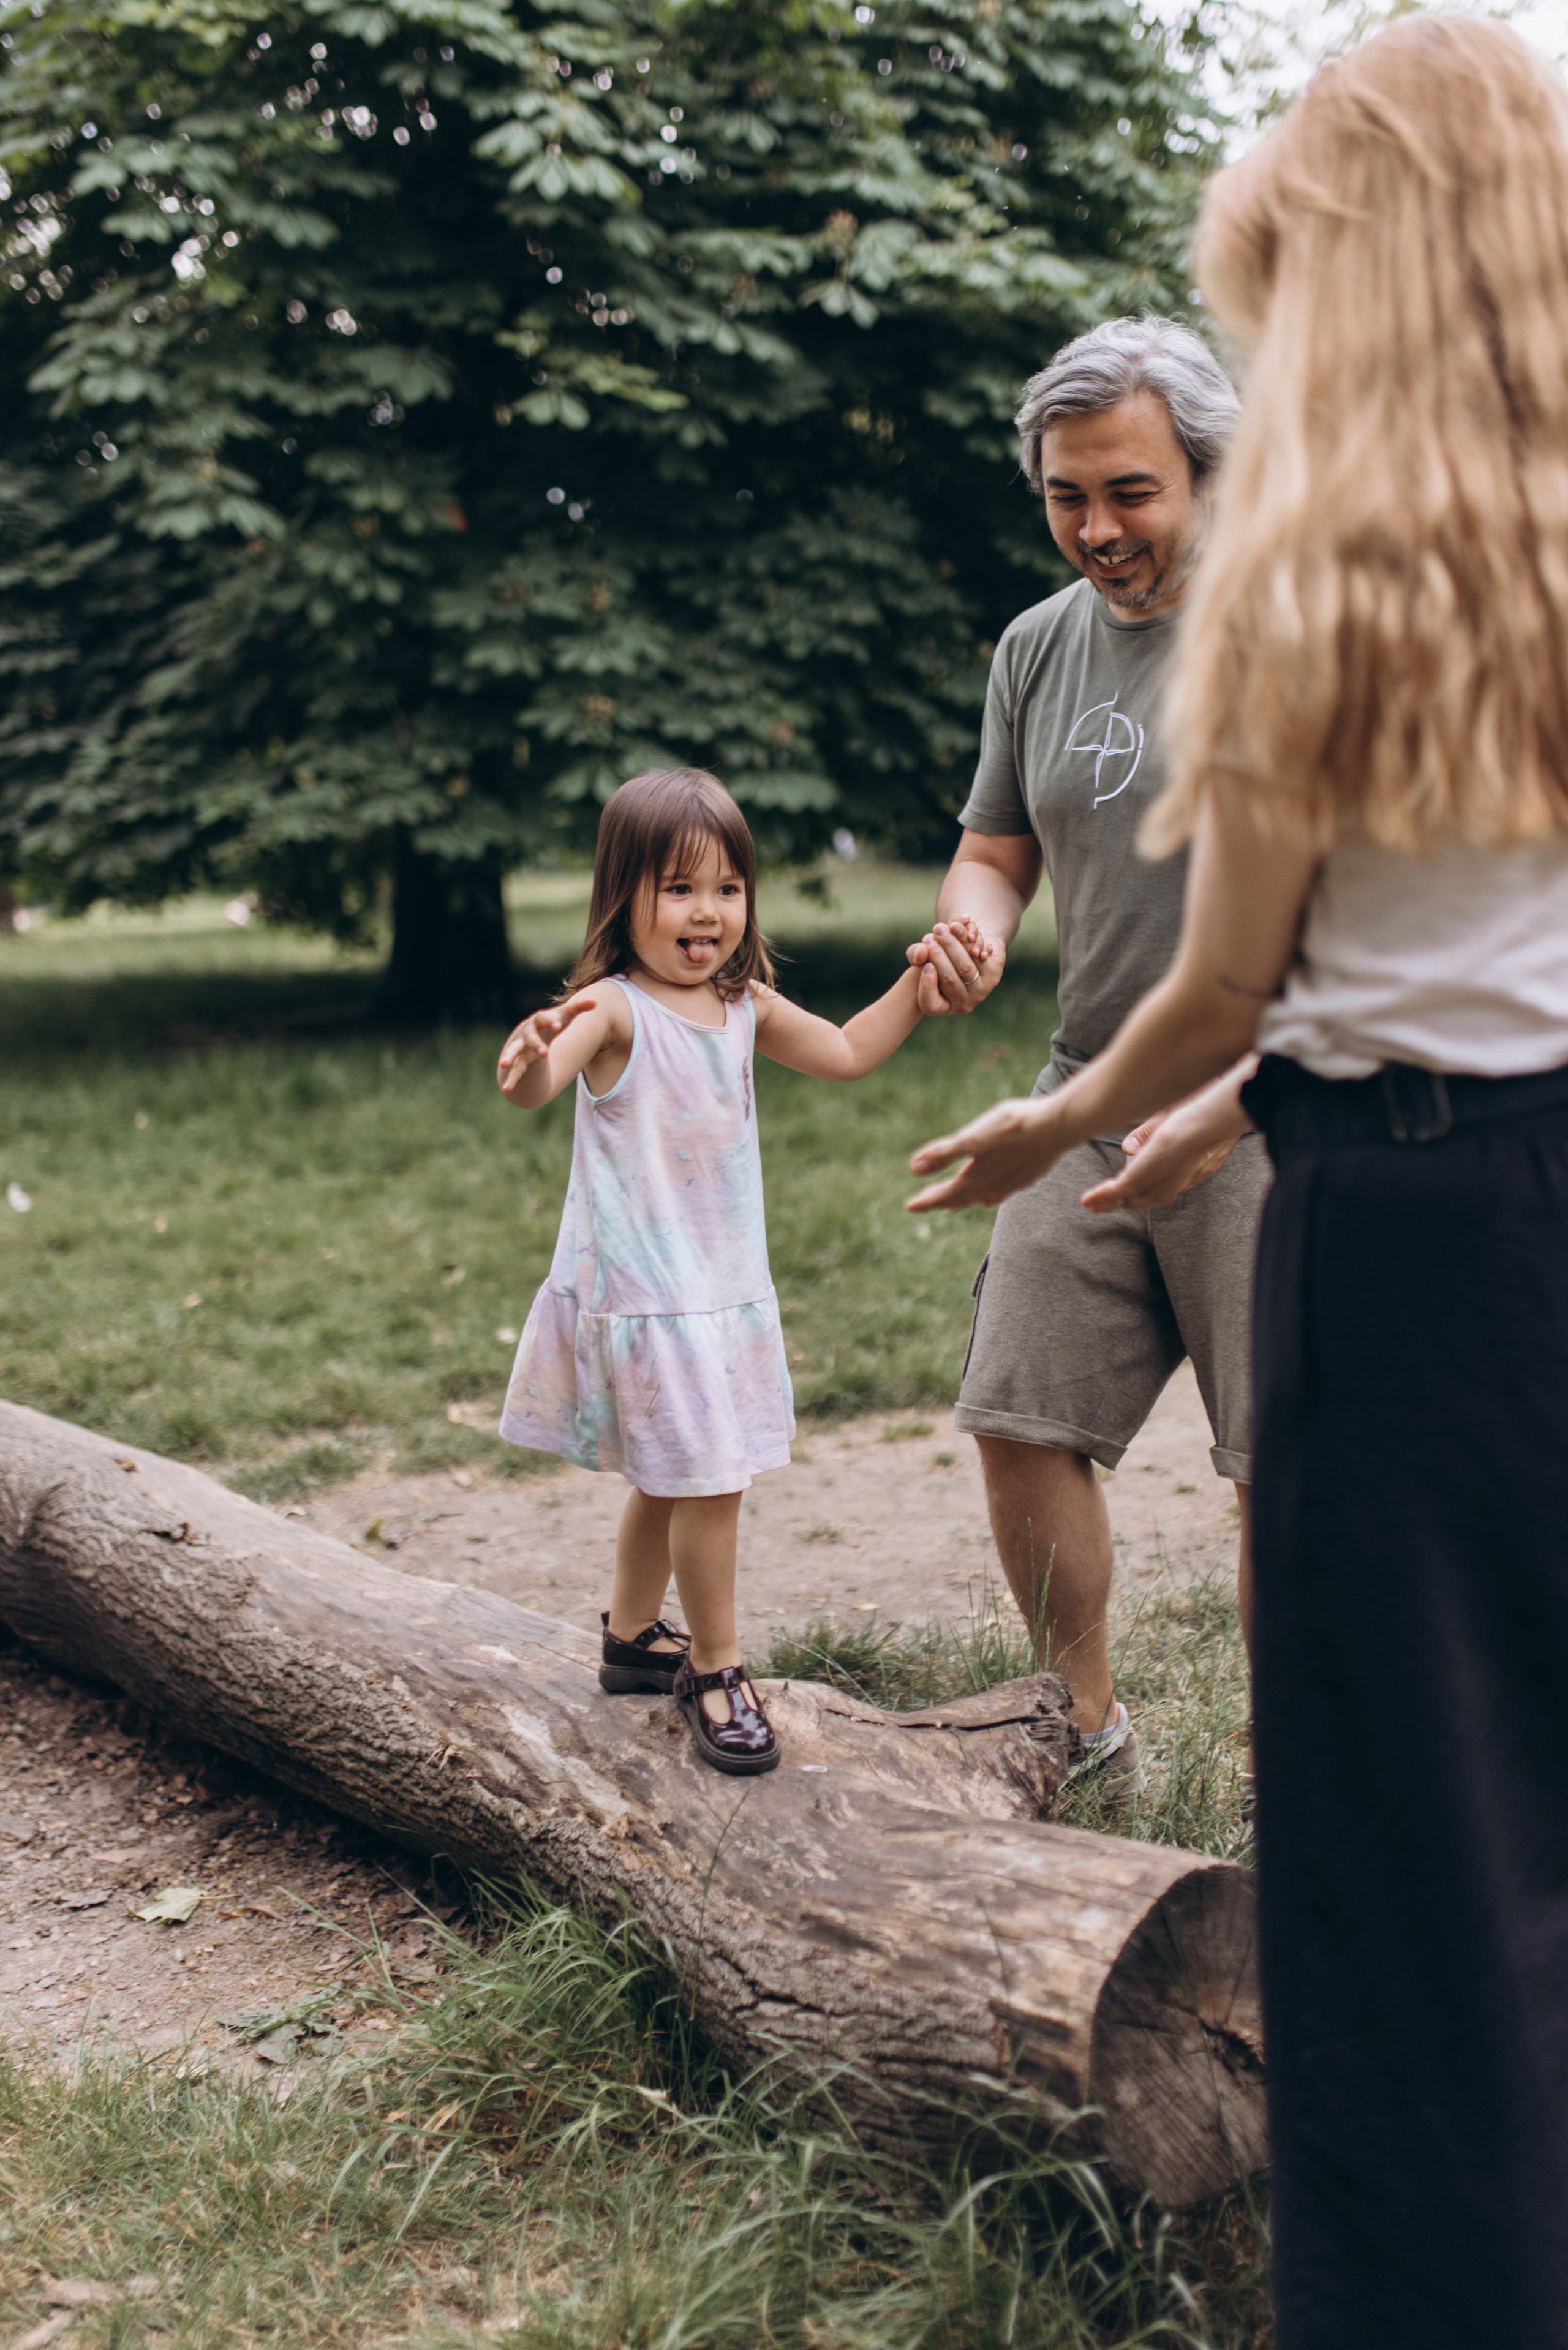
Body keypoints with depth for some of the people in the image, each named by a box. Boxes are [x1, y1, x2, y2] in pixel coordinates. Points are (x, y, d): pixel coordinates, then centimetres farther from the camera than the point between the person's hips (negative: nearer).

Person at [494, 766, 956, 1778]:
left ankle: (634, 1636, 38)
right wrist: (531, 1065, -60)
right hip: (645, 1295, -7)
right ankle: (715, 1670, 11)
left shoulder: (745, 1006, 4)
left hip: (728, 1289, 7)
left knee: (670, 1481, 20)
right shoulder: (612, 1008, -19)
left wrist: (917, 985, 6)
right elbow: (535, 1084, -37)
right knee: (707, 1482, -6)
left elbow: (847, 1053, 17)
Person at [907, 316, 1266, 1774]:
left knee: (1285, 1473, -4)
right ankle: (1089, 1736, 25)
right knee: (1020, 1422, 5)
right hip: (1088, 1098, 6)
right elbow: (998, 849, 20)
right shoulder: (1039, 645, 10)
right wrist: (972, 932, -6)